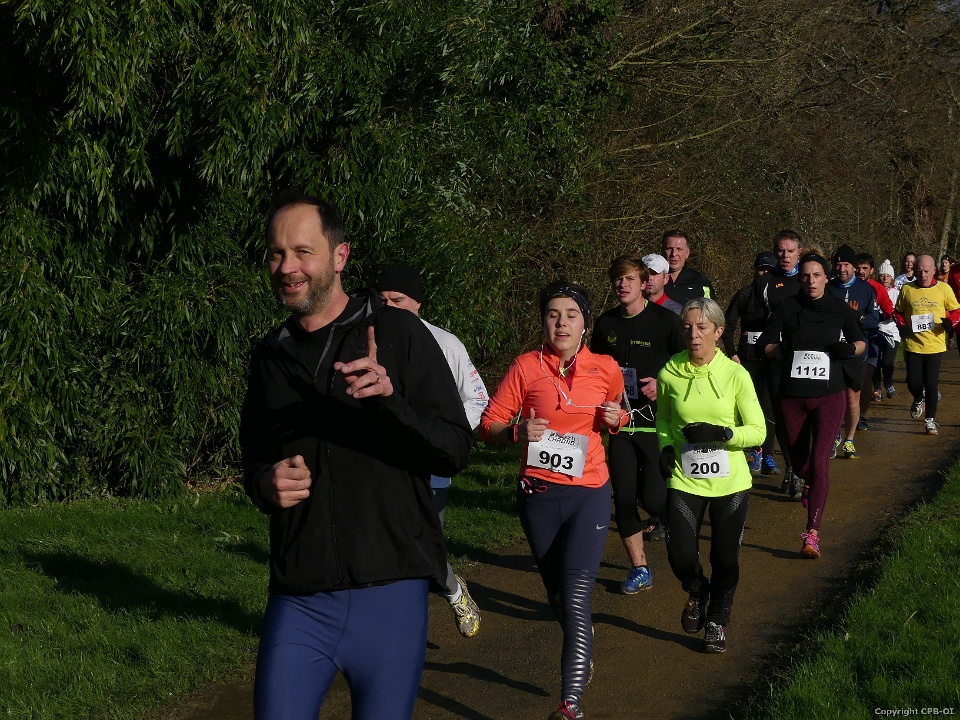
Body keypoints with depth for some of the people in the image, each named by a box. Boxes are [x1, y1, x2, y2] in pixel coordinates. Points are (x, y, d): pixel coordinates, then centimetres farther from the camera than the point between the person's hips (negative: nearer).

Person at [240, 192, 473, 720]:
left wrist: (390, 400, -25)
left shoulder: (397, 334, -2)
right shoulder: (270, 356, 11)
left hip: (389, 594, -3)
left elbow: (455, 452, -7)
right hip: (297, 600, 3)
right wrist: (265, 485, -2)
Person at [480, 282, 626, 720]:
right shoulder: (526, 367, -4)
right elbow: (489, 425, -1)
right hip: (538, 494, 1)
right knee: (556, 595, 16)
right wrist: (518, 432, -20)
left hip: (589, 494, -1)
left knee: (576, 598, -14)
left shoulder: (606, 369, 1)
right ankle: (583, 646, 47)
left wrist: (616, 418, -1)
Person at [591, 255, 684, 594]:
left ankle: (667, 517, 28)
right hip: (621, 423, 4)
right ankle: (639, 569, 14)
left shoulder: (665, 320, -7)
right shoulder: (606, 323, 6)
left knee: (652, 495, -9)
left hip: (657, 422, -4)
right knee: (623, 497, 2)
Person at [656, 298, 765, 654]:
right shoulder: (670, 373, -4)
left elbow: (758, 431, -7)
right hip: (684, 479, 1)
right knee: (680, 556, -7)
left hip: (730, 481, -1)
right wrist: (666, 446, -3)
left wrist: (720, 432, -22)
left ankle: (717, 621, 33)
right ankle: (697, 593, 30)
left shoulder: (735, 375, -9)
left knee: (725, 558, 8)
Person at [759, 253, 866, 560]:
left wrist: (849, 349, -12)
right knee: (798, 457, 15)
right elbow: (767, 345, 2)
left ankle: (813, 533, -14)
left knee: (819, 460, -13)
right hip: (793, 395, 2)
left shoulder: (839, 308, -1)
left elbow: (860, 342, 11)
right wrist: (783, 351, -21)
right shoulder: (787, 308, -2)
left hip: (829, 395, -2)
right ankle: (809, 485, 53)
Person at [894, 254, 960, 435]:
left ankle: (930, 419, 13)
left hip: (935, 344, -1)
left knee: (931, 382, -3)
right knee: (913, 382, 0)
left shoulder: (944, 289, -1)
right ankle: (918, 400, 36)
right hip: (912, 344, 1)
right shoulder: (906, 289, 1)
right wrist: (902, 326, -5)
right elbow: (899, 312, 13)